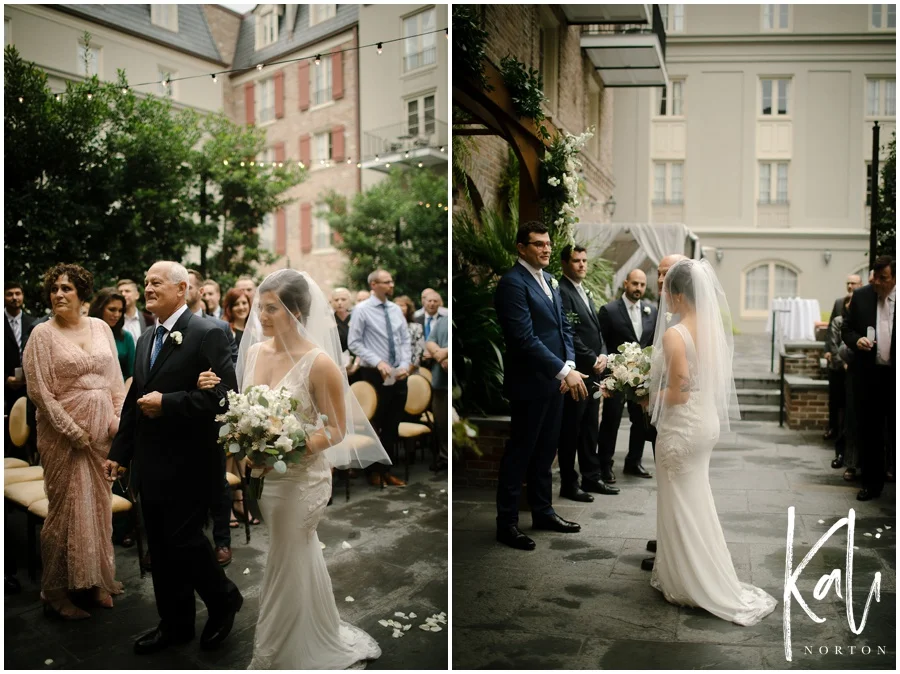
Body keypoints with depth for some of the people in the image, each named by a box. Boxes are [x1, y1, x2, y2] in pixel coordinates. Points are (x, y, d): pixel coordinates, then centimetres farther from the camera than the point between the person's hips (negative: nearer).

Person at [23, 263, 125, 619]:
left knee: (100, 504, 11)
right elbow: (39, 391, -10)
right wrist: (73, 432, -13)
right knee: (67, 508, 1)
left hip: (103, 430, 4)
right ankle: (56, 593, 14)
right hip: (63, 433, -4)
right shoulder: (43, 334, -6)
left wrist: (118, 418, -2)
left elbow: (116, 379, 10)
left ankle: (98, 580, 26)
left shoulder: (100, 327, 7)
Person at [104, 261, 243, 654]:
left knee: (184, 542, -2)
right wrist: (119, 452, 17)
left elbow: (224, 395, -20)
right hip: (151, 465, 8)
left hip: (189, 464, -8)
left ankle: (224, 600, 24)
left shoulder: (207, 335, -12)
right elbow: (134, 401, 19)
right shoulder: (146, 340, 14)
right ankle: (175, 625, 29)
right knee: (161, 548, 14)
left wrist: (167, 403, -22)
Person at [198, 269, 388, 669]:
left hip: (299, 479, -6)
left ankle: (281, 655, 33)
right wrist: (219, 392, -6)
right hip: (261, 476, 6)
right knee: (297, 562, 22)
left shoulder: (319, 362, -18)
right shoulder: (254, 351, 1)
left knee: (287, 569, 10)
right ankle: (314, 642, 44)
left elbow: (337, 430, -14)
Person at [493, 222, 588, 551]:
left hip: (554, 380, 8)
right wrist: (565, 371, -22)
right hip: (529, 382, -8)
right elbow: (525, 338, -22)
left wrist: (569, 364, -2)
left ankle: (543, 512, 30)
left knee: (545, 450, 17)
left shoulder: (549, 280, 12)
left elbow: (563, 326, 15)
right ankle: (506, 523, 13)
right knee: (519, 452, 2)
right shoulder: (512, 283, -15)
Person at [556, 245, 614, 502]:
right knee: (571, 430, 0)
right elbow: (569, 335, -17)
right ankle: (569, 484, 8)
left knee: (590, 428, 14)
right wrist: (592, 360, -13)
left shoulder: (585, 293, 18)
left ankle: (592, 478, 23)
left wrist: (602, 355, 3)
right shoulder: (561, 291, -11)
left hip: (593, 371, 9)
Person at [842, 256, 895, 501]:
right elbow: (846, 328, 9)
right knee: (868, 430, 10)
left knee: (894, 430, 2)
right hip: (868, 373, 3)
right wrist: (856, 340, -11)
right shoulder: (861, 296, 4)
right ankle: (872, 482, 21)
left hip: (894, 374, -3)